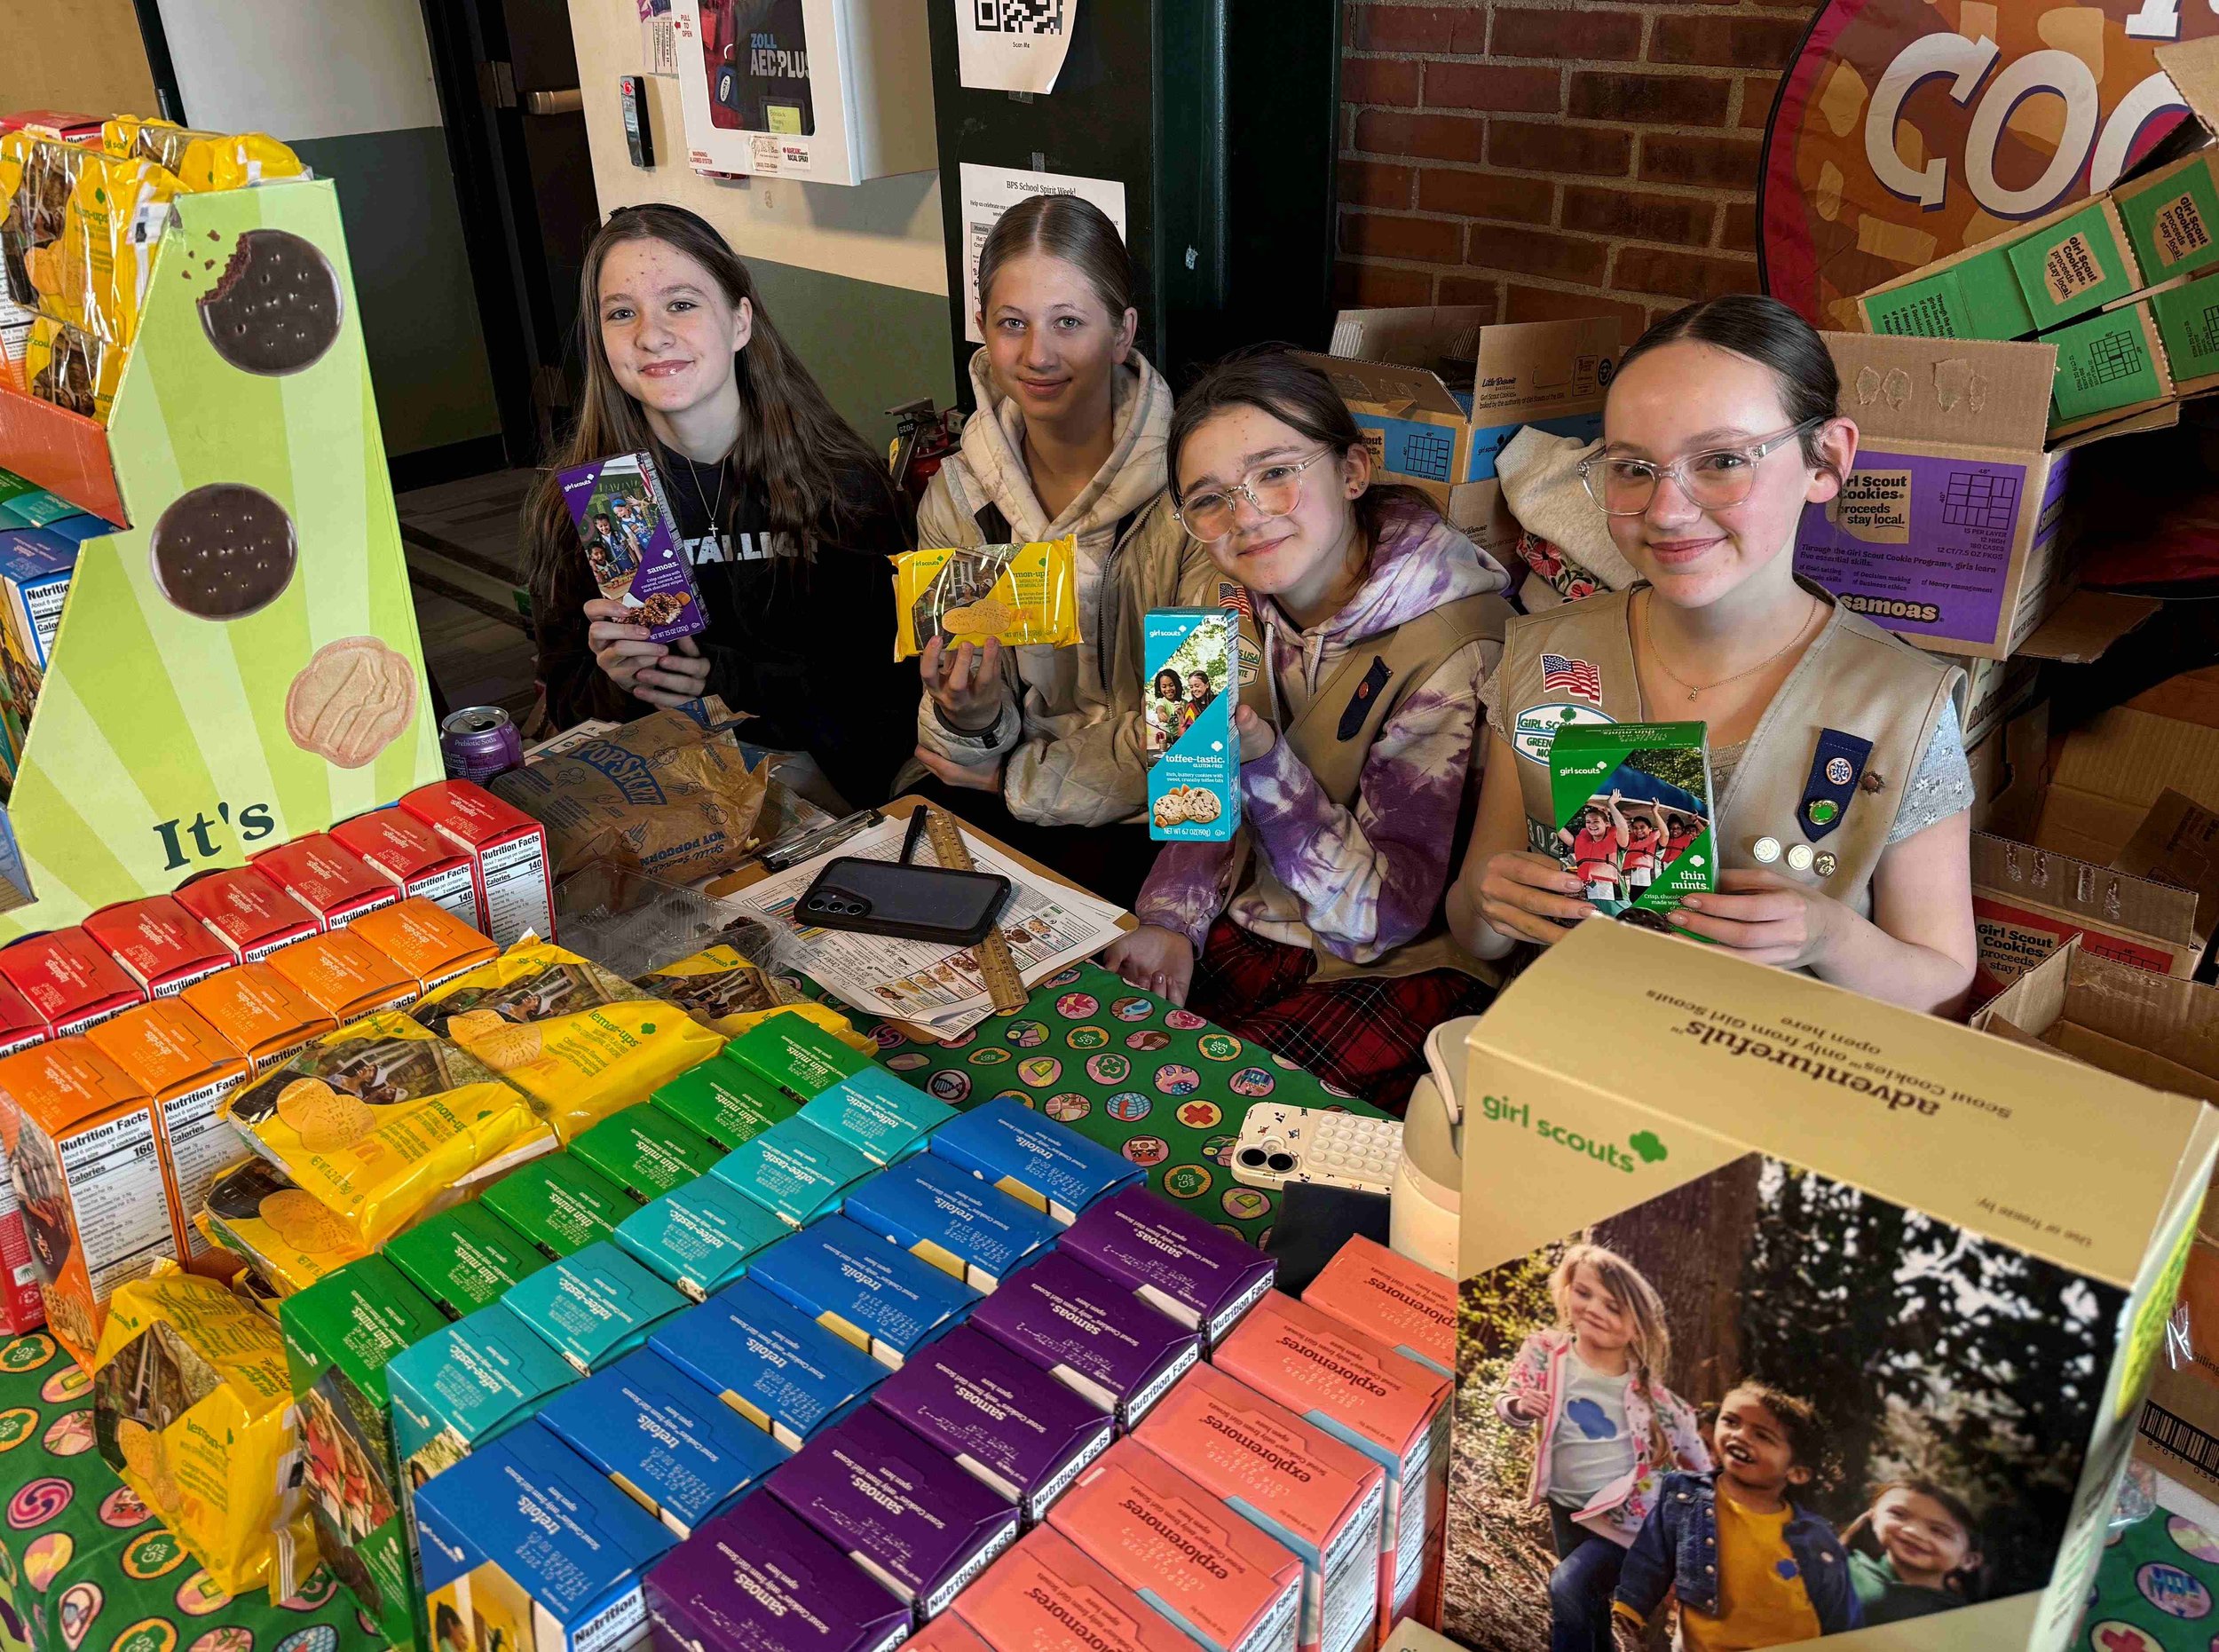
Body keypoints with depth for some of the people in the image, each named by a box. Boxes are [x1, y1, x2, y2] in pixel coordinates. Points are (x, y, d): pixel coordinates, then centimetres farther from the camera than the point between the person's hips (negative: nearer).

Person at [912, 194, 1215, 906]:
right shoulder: (956, 493, -1)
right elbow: (964, 757, 2)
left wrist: (1021, 778, -6)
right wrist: (970, 711, -22)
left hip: (1159, 821, -3)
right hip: (1003, 800, 4)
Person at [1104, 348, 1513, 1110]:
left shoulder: (1455, 652, -22)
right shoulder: (1248, 605, 0)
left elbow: (1384, 917, -21)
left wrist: (1264, 758, -32)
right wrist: (1169, 923, -11)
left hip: (1405, 964, -6)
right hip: (1251, 924, 6)